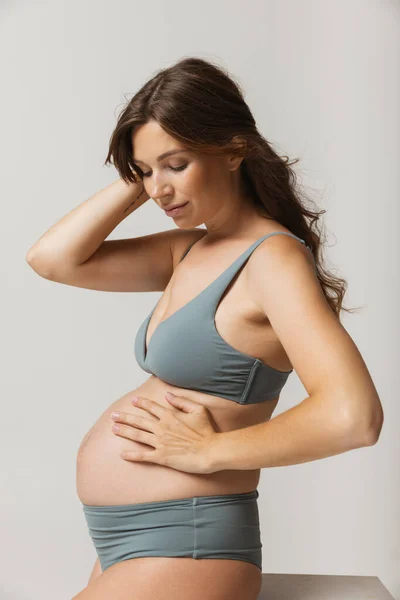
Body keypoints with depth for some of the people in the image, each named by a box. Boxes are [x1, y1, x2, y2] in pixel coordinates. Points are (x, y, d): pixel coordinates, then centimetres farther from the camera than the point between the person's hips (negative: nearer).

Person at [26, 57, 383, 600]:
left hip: (181, 547, -8)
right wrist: (135, 185, 1)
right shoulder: (188, 249, 8)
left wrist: (207, 450, -20)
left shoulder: (274, 257, -16)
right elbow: (52, 259, 6)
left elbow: (353, 416, -30)